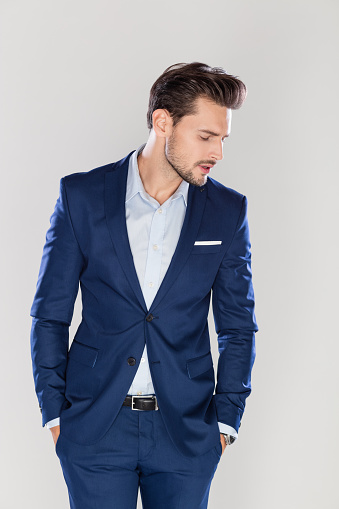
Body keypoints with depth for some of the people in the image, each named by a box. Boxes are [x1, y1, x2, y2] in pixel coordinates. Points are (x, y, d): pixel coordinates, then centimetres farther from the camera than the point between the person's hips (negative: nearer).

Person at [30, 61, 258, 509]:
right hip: (95, 428, -1)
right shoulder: (81, 195, -2)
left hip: (186, 434, 1)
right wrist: (54, 414, -2)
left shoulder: (228, 211, 1)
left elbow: (238, 327, 7)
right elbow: (49, 315, 1)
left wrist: (225, 421, 2)